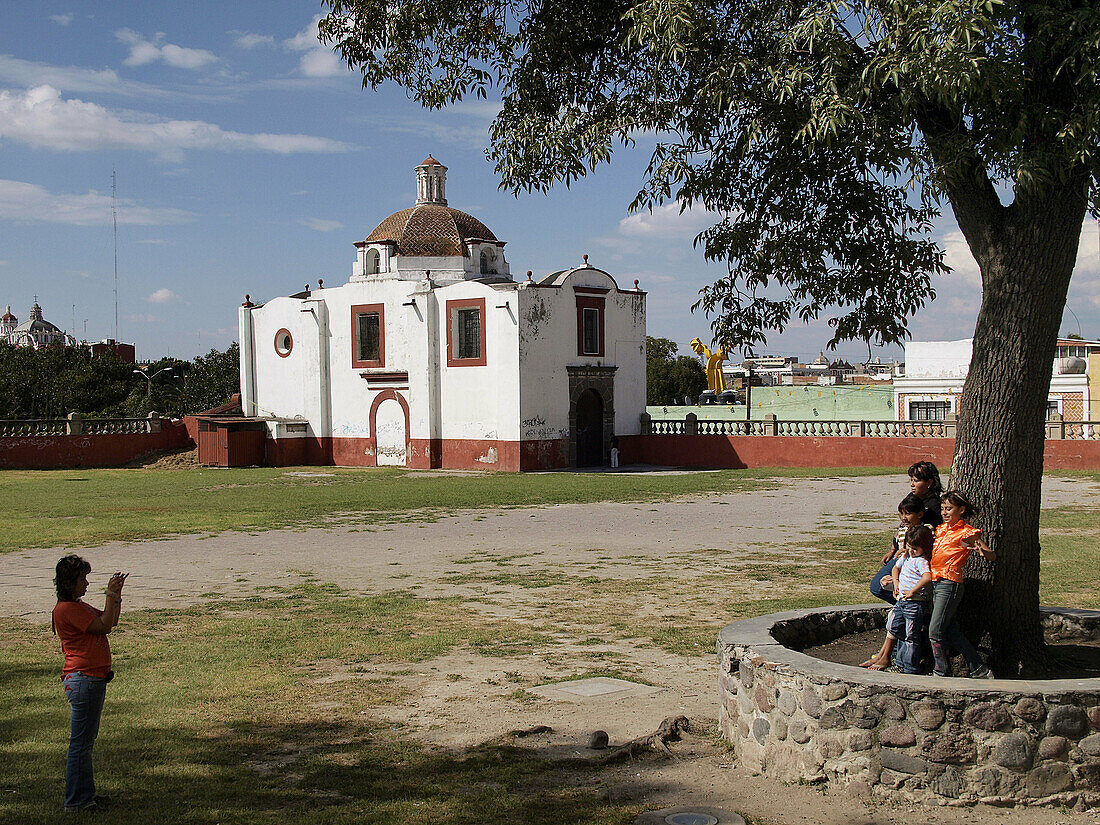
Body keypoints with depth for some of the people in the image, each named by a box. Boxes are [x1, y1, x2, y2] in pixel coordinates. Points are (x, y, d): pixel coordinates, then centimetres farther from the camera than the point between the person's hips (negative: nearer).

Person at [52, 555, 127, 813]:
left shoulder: (78, 606, 17)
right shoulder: (66, 608, -15)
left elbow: (111, 620, 21)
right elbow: (104, 625, -18)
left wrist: (117, 593, 11)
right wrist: (111, 594, -12)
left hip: (93, 679, 11)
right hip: (83, 680, -11)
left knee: (87, 740, 17)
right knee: (81, 743, -4)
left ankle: (85, 794, 26)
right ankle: (76, 801, 3)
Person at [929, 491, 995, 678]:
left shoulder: (967, 533, -6)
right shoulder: (941, 529, 16)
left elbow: (993, 556, -6)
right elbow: (927, 547, 33)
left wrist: (982, 551, -27)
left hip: (950, 585, -8)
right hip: (934, 583, 8)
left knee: (935, 631, -8)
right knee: (951, 631, 9)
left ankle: (941, 672, 4)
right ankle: (979, 669, 17)